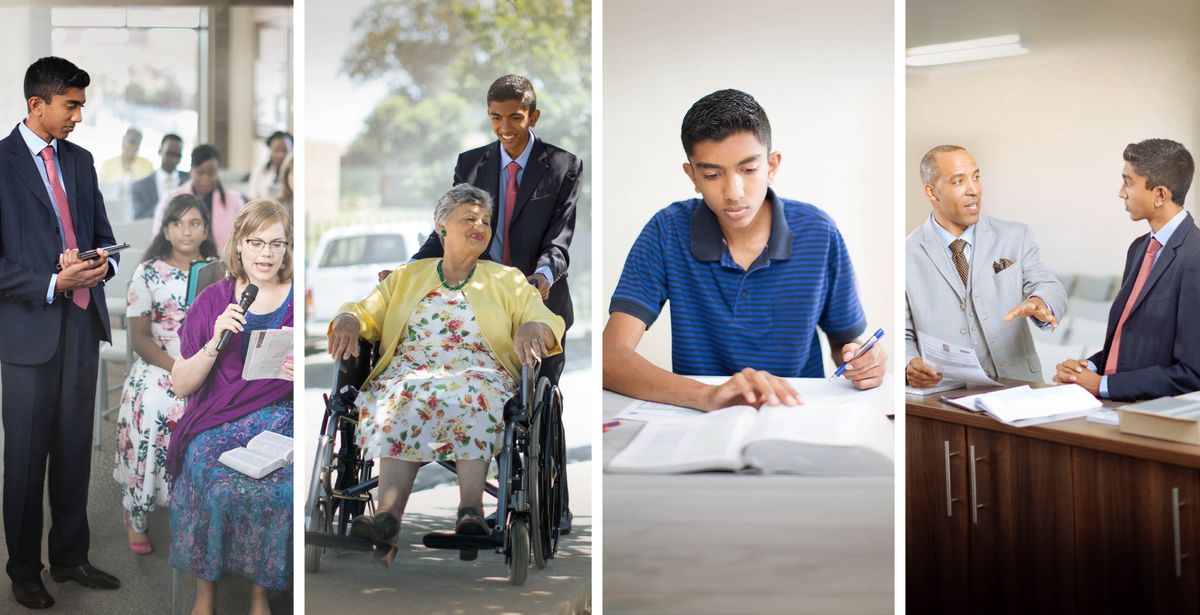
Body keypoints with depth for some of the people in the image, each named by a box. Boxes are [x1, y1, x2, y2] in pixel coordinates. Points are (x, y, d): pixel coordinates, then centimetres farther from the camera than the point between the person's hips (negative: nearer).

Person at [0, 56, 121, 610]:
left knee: (74, 447, 12)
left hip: (83, 321, 6)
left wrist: (103, 264, -5)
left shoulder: (80, 161, 11)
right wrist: (52, 285, -20)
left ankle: (70, 558, 25)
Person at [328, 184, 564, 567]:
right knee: (407, 397, -37)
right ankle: (388, 514, -54)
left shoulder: (508, 280, 24)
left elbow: (547, 321, 12)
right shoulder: (406, 277, 28)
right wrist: (348, 320, -6)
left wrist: (534, 329, -13)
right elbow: (366, 312, 19)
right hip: (409, 371, 1)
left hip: (478, 373, 0)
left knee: (474, 393, -38)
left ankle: (471, 512, -56)